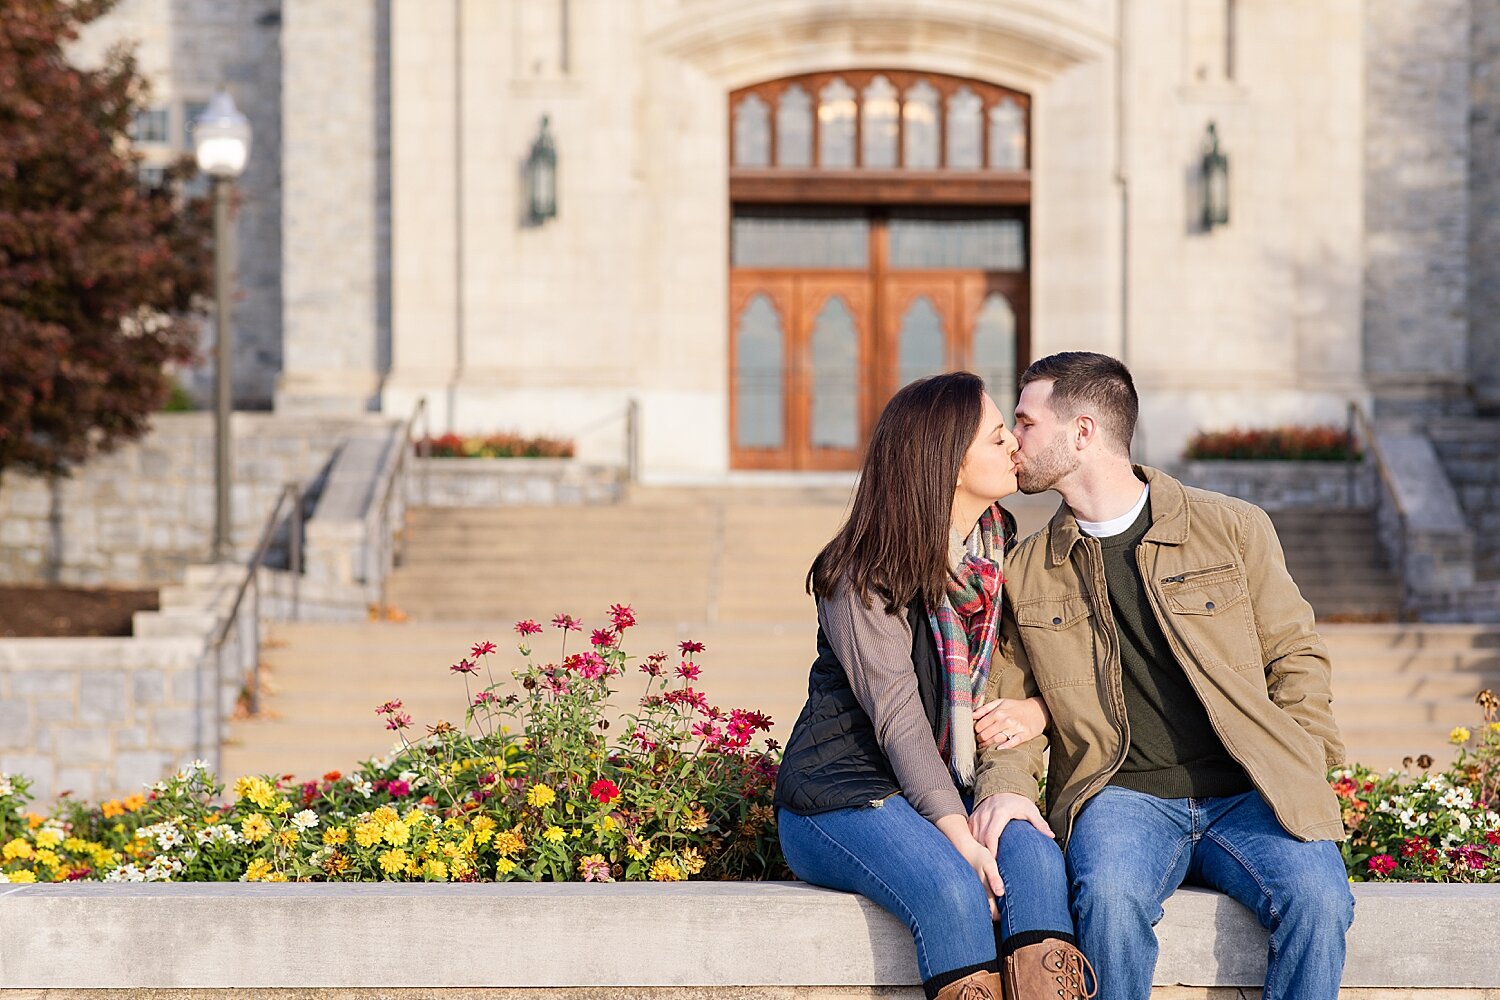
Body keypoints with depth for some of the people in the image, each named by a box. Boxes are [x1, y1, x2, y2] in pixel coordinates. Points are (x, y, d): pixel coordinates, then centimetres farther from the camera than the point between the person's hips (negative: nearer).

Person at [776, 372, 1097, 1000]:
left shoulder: (1005, 551, 9)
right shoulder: (862, 576, -10)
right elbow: (898, 717, -19)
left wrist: (1037, 709, -9)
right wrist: (959, 835, -30)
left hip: (952, 789, 5)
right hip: (844, 790, -5)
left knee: (1036, 858, -29)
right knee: (953, 890, -34)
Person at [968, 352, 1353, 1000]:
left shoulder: (1233, 528, 8)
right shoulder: (1026, 572, 14)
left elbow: (1297, 657, 12)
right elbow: (1013, 701, 18)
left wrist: (1300, 773, -3)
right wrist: (1005, 787, -3)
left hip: (1247, 793, 0)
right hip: (1122, 796, 1)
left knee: (1317, 899, -29)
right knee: (1109, 896, -34)